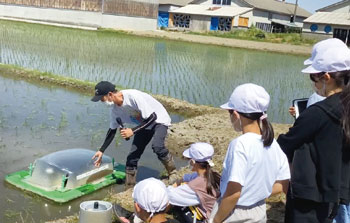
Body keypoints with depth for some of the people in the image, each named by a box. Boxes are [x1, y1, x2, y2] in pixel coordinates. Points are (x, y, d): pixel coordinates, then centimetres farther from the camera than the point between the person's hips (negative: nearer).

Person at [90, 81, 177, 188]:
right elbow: (112, 130, 6)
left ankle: (172, 172, -7)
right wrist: (101, 151, 6)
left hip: (159, 120, -7)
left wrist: (132, 131, -32)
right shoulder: (115, 109, -9)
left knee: (157, 146, -32)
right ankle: (129, 189, 16)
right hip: (144, 124, 7)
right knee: (132, 157, 1)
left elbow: (152, 117, -30)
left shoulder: (133, 96, -34)